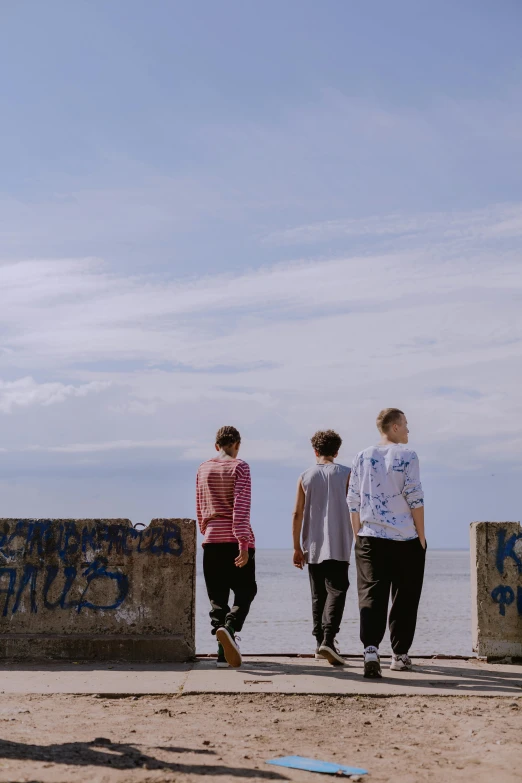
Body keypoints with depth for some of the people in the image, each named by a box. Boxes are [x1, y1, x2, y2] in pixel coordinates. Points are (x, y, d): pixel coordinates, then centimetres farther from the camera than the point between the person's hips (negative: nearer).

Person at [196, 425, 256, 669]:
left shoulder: (203, 469, 11)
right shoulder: (239, 467, -4)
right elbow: (241, 507, -13)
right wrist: (244, 543, -16)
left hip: (211, 541, 4)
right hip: (236, 540, -4)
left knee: (217, 597, 7)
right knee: (245, 591, 4)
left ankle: (224, 651, 2)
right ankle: (230, 627, -23)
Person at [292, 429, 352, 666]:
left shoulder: (305, 477, 6)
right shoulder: (345, 474, 1)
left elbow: (297, 514, 3)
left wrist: (297, 547, 8)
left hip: (313, 547, 3)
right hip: (338, 546, -3)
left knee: (318, 595, 12)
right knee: (336, 591, -6)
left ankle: (320, 642, 17)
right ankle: (328, 640, -24)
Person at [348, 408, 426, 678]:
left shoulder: (362, 458, 8)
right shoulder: (407, 456, -4)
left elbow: (353, 502, 8)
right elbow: (415, 498, -7)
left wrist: (358, 536, 15)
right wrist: (421, 536, 0)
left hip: (370, 538, 3)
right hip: (406, 539, -2)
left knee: (371, 595, -2)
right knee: (404, 599, 10)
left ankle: (370, 649, -22)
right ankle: (400, 655, 17)